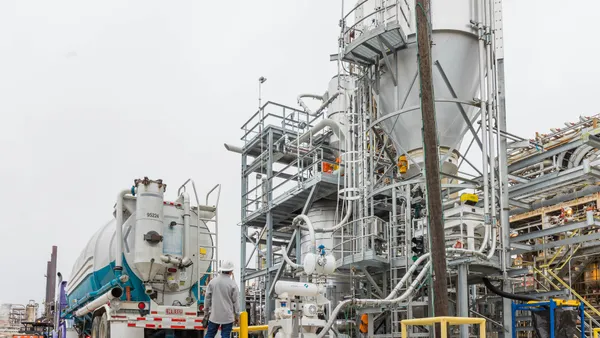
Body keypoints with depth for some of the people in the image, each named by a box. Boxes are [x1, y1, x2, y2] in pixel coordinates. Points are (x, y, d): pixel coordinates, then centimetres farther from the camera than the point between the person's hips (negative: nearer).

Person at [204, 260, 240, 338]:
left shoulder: (212, 282, 0)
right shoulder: (232, 284, -9)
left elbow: (207, 298, 6)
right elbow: (236, 301, -5)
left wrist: (206, 311, 18)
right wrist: (237, 315, 6)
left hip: (214, 315, 3)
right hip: (227, 316, -3)